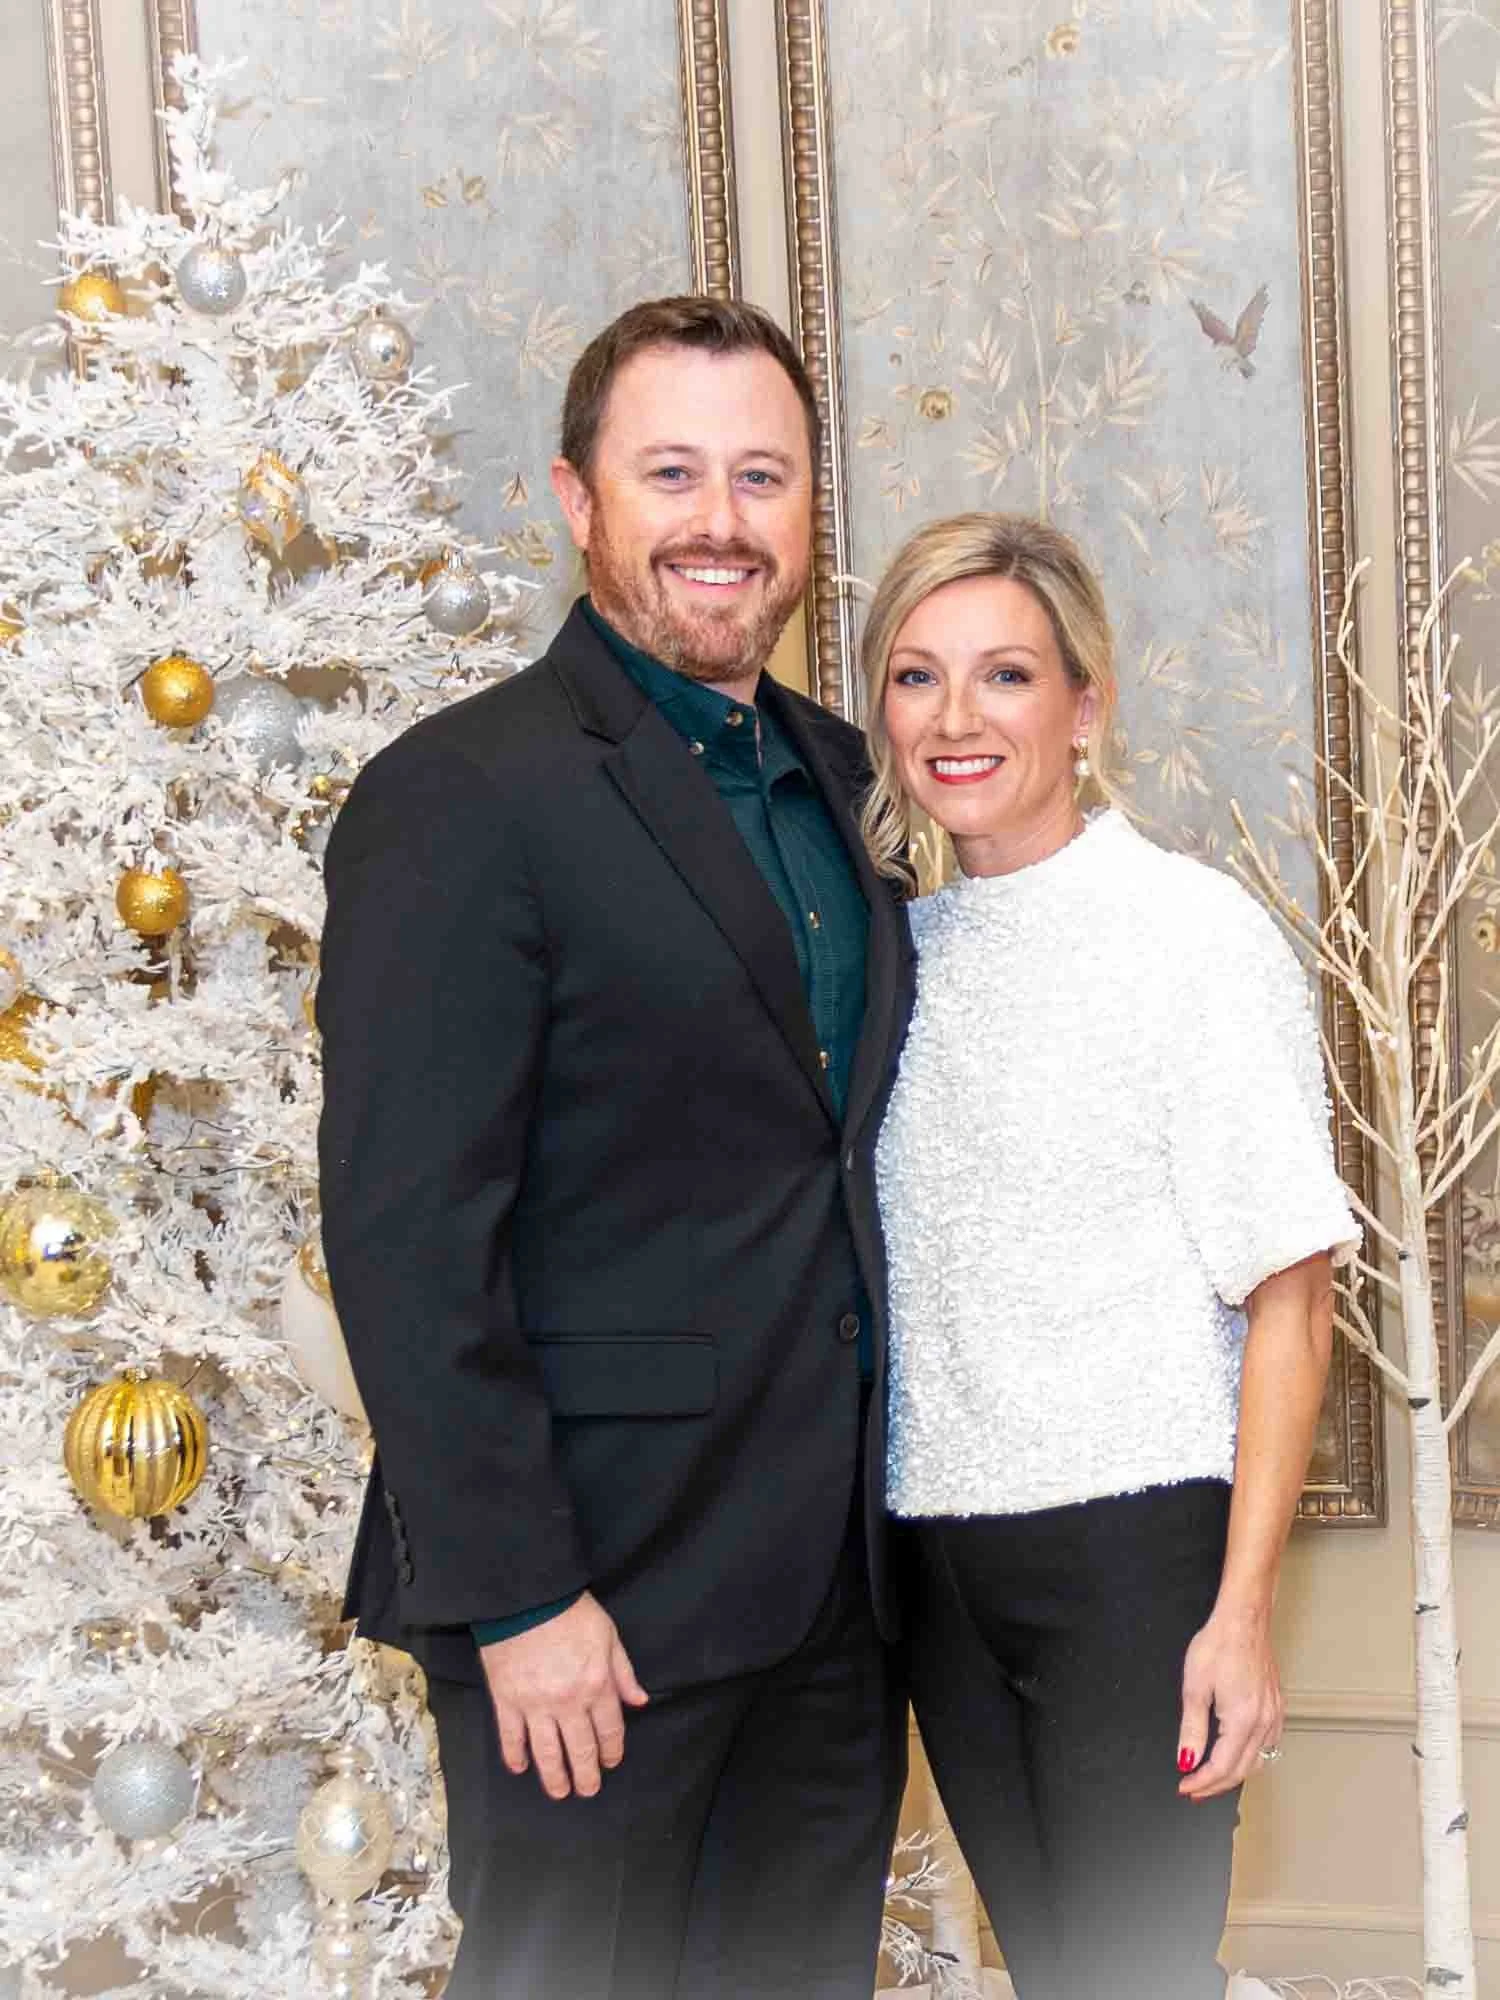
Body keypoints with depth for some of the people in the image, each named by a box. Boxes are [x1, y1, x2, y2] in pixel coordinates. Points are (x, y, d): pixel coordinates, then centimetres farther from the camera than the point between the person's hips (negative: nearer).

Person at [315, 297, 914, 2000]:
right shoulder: (459, 800, -13)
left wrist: (889, 1506, 10)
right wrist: (512, 1597, -18)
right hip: (601, 1586, -7)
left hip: (841, 1569, 7)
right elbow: (403, 1236, -16)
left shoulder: (844, 777, 11)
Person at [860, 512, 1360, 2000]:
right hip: (937, 1544, 6)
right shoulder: (905, 946, 8)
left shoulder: (1195, 930, -9)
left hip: (1133, 1539, -5)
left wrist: (1242, 1613, -15)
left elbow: (1289, 1299, -11)